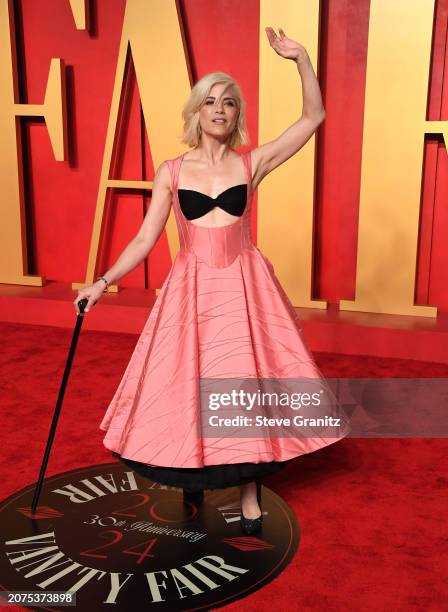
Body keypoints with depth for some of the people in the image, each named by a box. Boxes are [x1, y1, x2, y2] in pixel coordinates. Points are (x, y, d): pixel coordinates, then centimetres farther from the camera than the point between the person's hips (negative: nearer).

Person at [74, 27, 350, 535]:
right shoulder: (171, 171, 1)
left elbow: (313, 117, -2)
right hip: (192, 289, 1)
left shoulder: (252, 164, 1)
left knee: (245, 384, 0)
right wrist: (104, 282, -7)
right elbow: (145, 238, 1)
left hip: (243, 287, 0)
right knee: (185, 383, 5)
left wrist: (301, 59, -11)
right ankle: (193, 469, 31)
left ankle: (249, 493, 15)